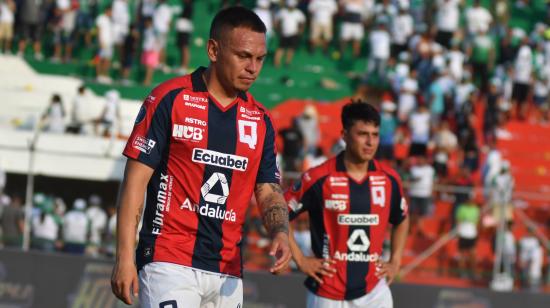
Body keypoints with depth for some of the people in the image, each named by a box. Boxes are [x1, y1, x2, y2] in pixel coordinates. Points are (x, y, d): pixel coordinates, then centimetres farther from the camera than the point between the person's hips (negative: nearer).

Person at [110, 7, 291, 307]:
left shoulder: (259, 119, 12)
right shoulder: (169, 99, -4)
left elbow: (269, 191, 14)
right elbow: (136, 179, -5)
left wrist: (280, 233, -9)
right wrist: (125, 257, -12)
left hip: (227, 274, 6)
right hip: (169, 265, -6)